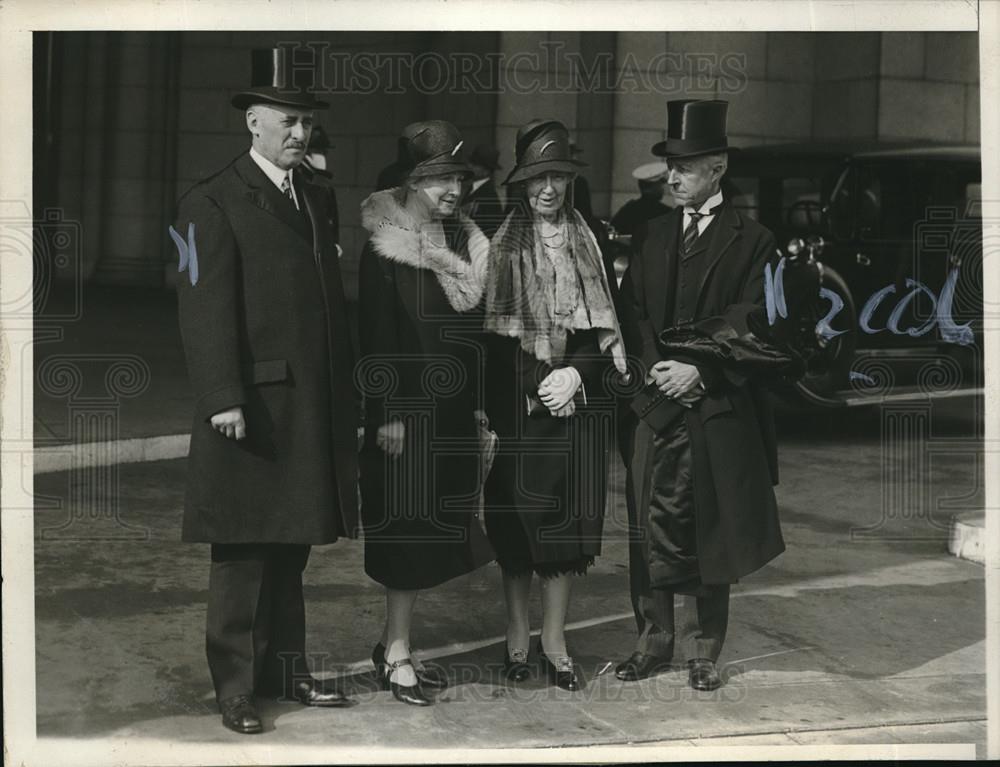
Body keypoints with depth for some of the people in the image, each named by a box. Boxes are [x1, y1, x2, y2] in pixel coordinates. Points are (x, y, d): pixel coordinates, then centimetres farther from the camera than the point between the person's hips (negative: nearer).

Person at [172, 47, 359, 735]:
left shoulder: (316, 201, 17)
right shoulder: (213, 205, -5)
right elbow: (205, 310, -13)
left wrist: (345, 402, 14)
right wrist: (223, 399, -21)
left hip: (312, 411, 7)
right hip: (254, 406, -7)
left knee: (290, 548, 13)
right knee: (243, 554, 0)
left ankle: (286, 670, 23)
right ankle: (236, 687, 9)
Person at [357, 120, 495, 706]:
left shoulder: (467, 243, 11)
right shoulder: (385, 246, -8)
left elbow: (474, 325, 14)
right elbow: (376, 334, -10)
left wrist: (480, 402, 10)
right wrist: (386, 413, -14)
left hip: (454, 409, 6)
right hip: (408, 404, -6)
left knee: (439, 523, 9)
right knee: (409, 523, -3)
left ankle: (395, 642, 20)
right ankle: (398, 653, 5)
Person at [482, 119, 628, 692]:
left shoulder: (590, 241, 8)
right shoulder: (502, 245, 1)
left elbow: (605, 322, 7)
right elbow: (490, 328, -3)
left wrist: (578, 372, -8)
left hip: (579, 395, 2)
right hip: (518, 399, -2)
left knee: (570, 517, 4)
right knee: (518, 516, 1)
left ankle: (555, 641, 14)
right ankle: (518, 638, 14)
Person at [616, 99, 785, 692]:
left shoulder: (752, 241, 0)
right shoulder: (656, 234, 14)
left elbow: (750, 325, -5)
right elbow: (634, 310, 10)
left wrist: (699, 372, -14)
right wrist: (654, 367, -5)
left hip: (717, 409, -3)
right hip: (655, 404, 4)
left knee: (708, 532, 3)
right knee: (651, 530, 5)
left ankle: (703, 651, 13)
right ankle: (654, 641, 16)